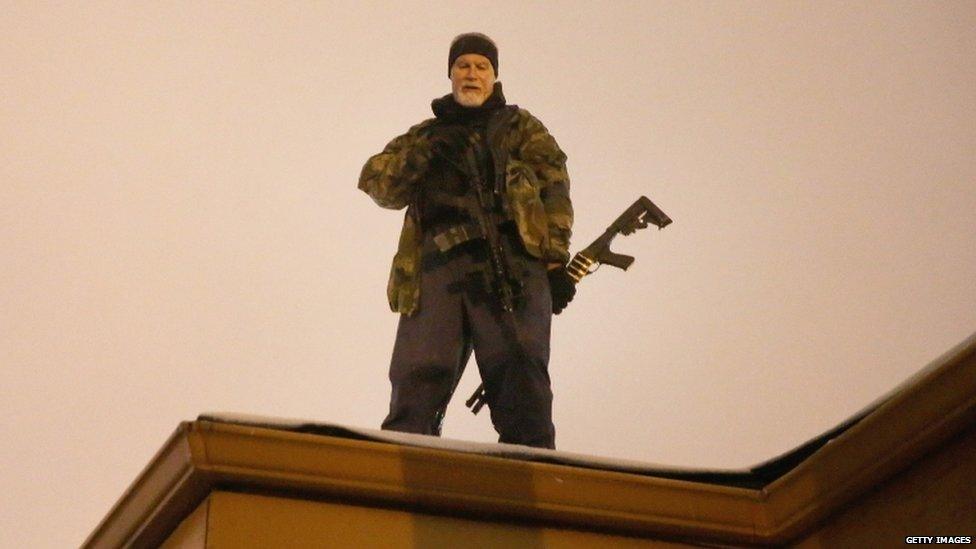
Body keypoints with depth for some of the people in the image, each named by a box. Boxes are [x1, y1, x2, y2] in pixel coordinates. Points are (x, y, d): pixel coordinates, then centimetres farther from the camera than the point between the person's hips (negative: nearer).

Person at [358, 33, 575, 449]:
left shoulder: (521, 127, 20)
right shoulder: (428, 134, 27)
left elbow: (553, 189, 7)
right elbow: (378, 184, 13)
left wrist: (556, 259, -7)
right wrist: (421, 154, -5)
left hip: (510, 264, -2)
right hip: (438, 266, 2)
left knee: (520, 380, -13)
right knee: (417, 383, -8)